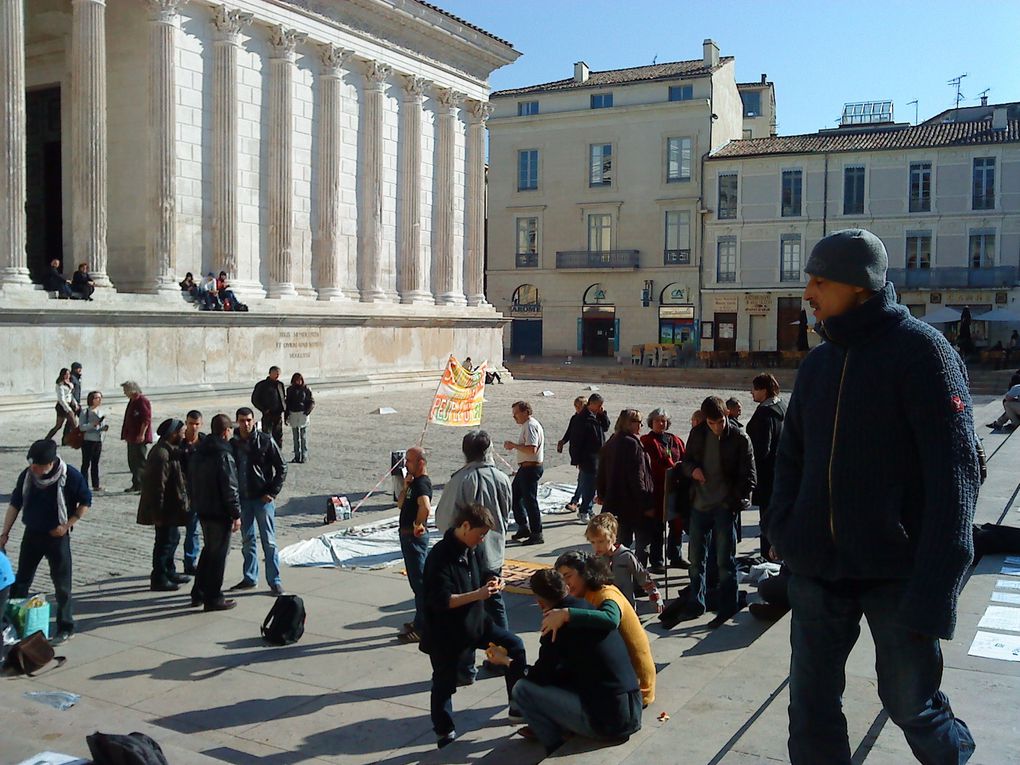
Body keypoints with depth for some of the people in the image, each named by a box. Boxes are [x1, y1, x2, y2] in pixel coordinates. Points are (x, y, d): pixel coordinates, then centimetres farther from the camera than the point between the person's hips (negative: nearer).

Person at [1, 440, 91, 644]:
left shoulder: (70, 476, -18)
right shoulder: (27, 475, -7)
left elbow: (85, 502, -7)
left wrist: (67, 525, -14)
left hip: (57, 536, -4)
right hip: (31, 534, 4)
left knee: (62, 584, 3)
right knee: (21, 580, 11)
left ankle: (66, 629, 14)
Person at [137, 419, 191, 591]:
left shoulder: (170, 451, 10)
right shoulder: (162, 454, -23)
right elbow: (157, 486, -25)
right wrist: (157, 513, -23)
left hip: (171, 507, 11)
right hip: (165, 508, -11)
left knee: (172, 538, 20)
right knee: (165, 541, -2)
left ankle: (169, 572, 32)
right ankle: (159, 579, 8)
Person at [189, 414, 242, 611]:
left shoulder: (198, 452, 8)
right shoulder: (223, 455, -19)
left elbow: (191, 480, 16)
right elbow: (230, 488, -19)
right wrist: (236, 514, -14)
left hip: (202, 509, 8)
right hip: (219, 513, -8)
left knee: (209, 549, 22)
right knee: (219, 554, 1)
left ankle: (198, 593, 27)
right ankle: (213, 598, 7)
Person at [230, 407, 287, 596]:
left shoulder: (265, 441, -7)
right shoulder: (233, 444, 3)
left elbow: (282, 468, -4)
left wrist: (273, 492, -9)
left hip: (263, 498, -4)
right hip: (242, 499, 4)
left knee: (269, 541, -1)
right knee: (247, 540, 13)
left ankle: (274, 581, 6)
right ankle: (250, 578, 25)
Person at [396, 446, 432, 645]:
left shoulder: (422, 483, -19)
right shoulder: (415, 481, 13)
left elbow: (425, 507, -37)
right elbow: (401, 504, 13)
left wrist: (418, 525, -22)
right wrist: (405, 486, -2)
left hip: (415, 537, -10)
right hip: (407, 536, 10)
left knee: (419, 581, -5)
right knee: (417, 580, 18)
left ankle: (422, 628, 0)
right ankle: (421, 621, 29)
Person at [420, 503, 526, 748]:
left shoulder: (469, 551, 4)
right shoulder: (440, 557, -24)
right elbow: (442, 600, -28)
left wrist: (487, 584, -2)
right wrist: (478, 594, -31)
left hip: (475, 622, 8)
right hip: (445, 634, -8)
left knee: (514, 645, 6)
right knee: (445, 682, 5)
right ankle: (444, 733, 25)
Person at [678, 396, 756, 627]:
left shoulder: (740, 438, -8)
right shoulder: (697, 434, 4)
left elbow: (748, 476, -5)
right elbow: (686, 460, 14)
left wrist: (738, 501, -16)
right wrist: (691, 469, -8)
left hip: (725, 506, -5)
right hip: (699, 504, 5)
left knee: (725, 561, 0)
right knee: (696, 559, 13)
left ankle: (726, 607, 12)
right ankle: (696, 604, 26)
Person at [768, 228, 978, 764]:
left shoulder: (921, 350, -10)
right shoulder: (819, 362, 10)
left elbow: (955, 469, -16)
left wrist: (936, 580, -21)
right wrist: (781, 529, 2)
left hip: (897, 571, -5)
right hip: (817, 567, 6)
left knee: (910, 702, 10)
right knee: (811, 705, 10)